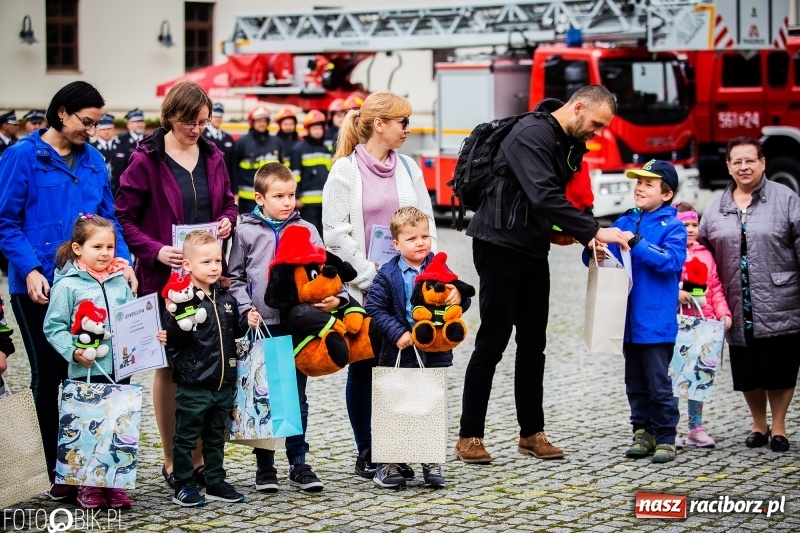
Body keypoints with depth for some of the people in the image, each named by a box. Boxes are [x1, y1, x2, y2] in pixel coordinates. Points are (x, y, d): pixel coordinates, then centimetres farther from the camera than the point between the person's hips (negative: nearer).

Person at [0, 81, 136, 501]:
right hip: (39, 286, -4)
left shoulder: (93, 160, 9)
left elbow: (108, 218, 13)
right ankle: (58, 472, 14)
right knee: (48, 376, 6)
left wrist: (122, 262, -2)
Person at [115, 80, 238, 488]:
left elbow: (228, 203, 21)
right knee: (169, 365, 3)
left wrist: (227, 221, -2)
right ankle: (172, 460, 11)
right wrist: (156, 251, -19)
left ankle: (200, 455, 15)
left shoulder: (212, 156, 9)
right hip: (164, 276, -4)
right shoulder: (146, 160, -7)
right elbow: (124, 218, -6)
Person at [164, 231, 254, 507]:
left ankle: (216, 482, 26)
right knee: (186, 436, 4)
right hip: (193, 386, -6)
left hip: (223, 383, 6)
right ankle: (184, 486, 12)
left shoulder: (226, 298, 8)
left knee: (216, 437, 17)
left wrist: (248, 323, 4)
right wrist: (178, 320, -34)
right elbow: (172, 340, -17)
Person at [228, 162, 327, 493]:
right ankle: (264, 466, 14)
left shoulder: (306, 231, 5)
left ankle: (298, 463, 14)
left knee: (297, 396, 6)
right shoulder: (246, 232, 1)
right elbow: (235, 277, 5)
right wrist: (247, 308, -8)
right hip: (261, 325, -1)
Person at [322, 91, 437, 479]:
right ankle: (366, 454, 14)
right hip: (362, 288, -4)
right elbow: (334, 233, -8)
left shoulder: (408, 167, 10)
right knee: (363, 367, 4)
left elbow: (426, 225, 11)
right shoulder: (345, 170, -4)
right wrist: (370, 274, -12)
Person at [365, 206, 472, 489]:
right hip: (400, 355, -2)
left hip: (435, 354, 2)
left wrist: (459, 297, -19)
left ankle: (431, 462, 20)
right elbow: (374, 307, -10)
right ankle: (388, 463, 15)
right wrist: (397, 333, -17)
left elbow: (458, 299, 4)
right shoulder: (387, 275, -6)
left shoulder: (439, 268, 1)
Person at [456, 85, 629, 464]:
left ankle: (531, 433, 16)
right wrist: (593, 230, -29)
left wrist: (589, 239, -3)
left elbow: (571, 197, 14)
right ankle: (469, 436, 3)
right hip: (500, 246, -9)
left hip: (534, 251, 9)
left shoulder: (572, 146, 10)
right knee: (492, 343, -5)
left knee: (533, 344, 9)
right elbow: (544, 196, -30)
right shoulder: (532, 135, -20)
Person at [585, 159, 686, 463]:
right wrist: (594, 251, -12)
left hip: (656, 321, -6)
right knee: (635, 383, 13)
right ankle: (642, 432, 23)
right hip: (628, 320, 6)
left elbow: (672, 260, -20)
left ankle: (665, 438, 6)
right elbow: (604, 257, 11)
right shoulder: (624, 222, 10)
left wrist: (636, 243, -25)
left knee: (658, 384, -2)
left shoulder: (672, 227, -6)